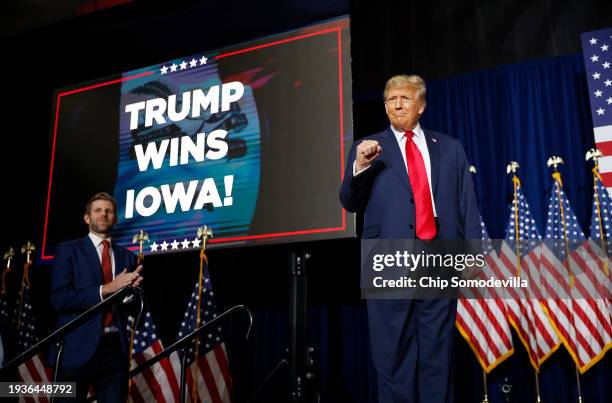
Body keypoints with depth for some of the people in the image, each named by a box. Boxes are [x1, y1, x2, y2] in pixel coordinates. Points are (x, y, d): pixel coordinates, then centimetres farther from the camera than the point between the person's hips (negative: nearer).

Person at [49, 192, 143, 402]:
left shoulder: (126, 256, 14)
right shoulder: (68, 250, 3)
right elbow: (59, 299, -10)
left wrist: (131, 289, -11)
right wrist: (106, 288, -16)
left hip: (116, 348, 3)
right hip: (77, 349, -3)